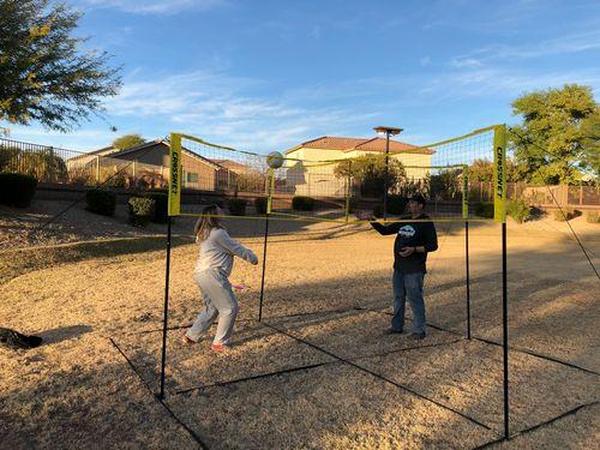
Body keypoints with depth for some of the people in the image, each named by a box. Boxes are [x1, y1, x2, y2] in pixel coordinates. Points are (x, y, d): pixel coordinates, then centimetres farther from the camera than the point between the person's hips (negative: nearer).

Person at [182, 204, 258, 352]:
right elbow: (236, 248, -6)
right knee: (230, 308, 2)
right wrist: (253, 257, 7)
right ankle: (220, 343, 8)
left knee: (211, 308, 22)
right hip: (212, 275, -10)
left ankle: (190, 336, 25)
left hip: (201, 274, 10)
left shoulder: (204, 234, 16)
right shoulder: (218, 233, -13)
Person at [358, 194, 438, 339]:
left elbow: (433, 245, -10)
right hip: (399, 267, 8)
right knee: (398, 297, 15)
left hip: (414, 269, -8)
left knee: (415, 298, -3)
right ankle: (397, 326, 28)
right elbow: (384, 230, 16)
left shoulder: (426, 223, -8)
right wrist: (371, 219, 6)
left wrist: (414, 249, -21)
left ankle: (419, 330, 10)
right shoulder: (404, 221, 13)